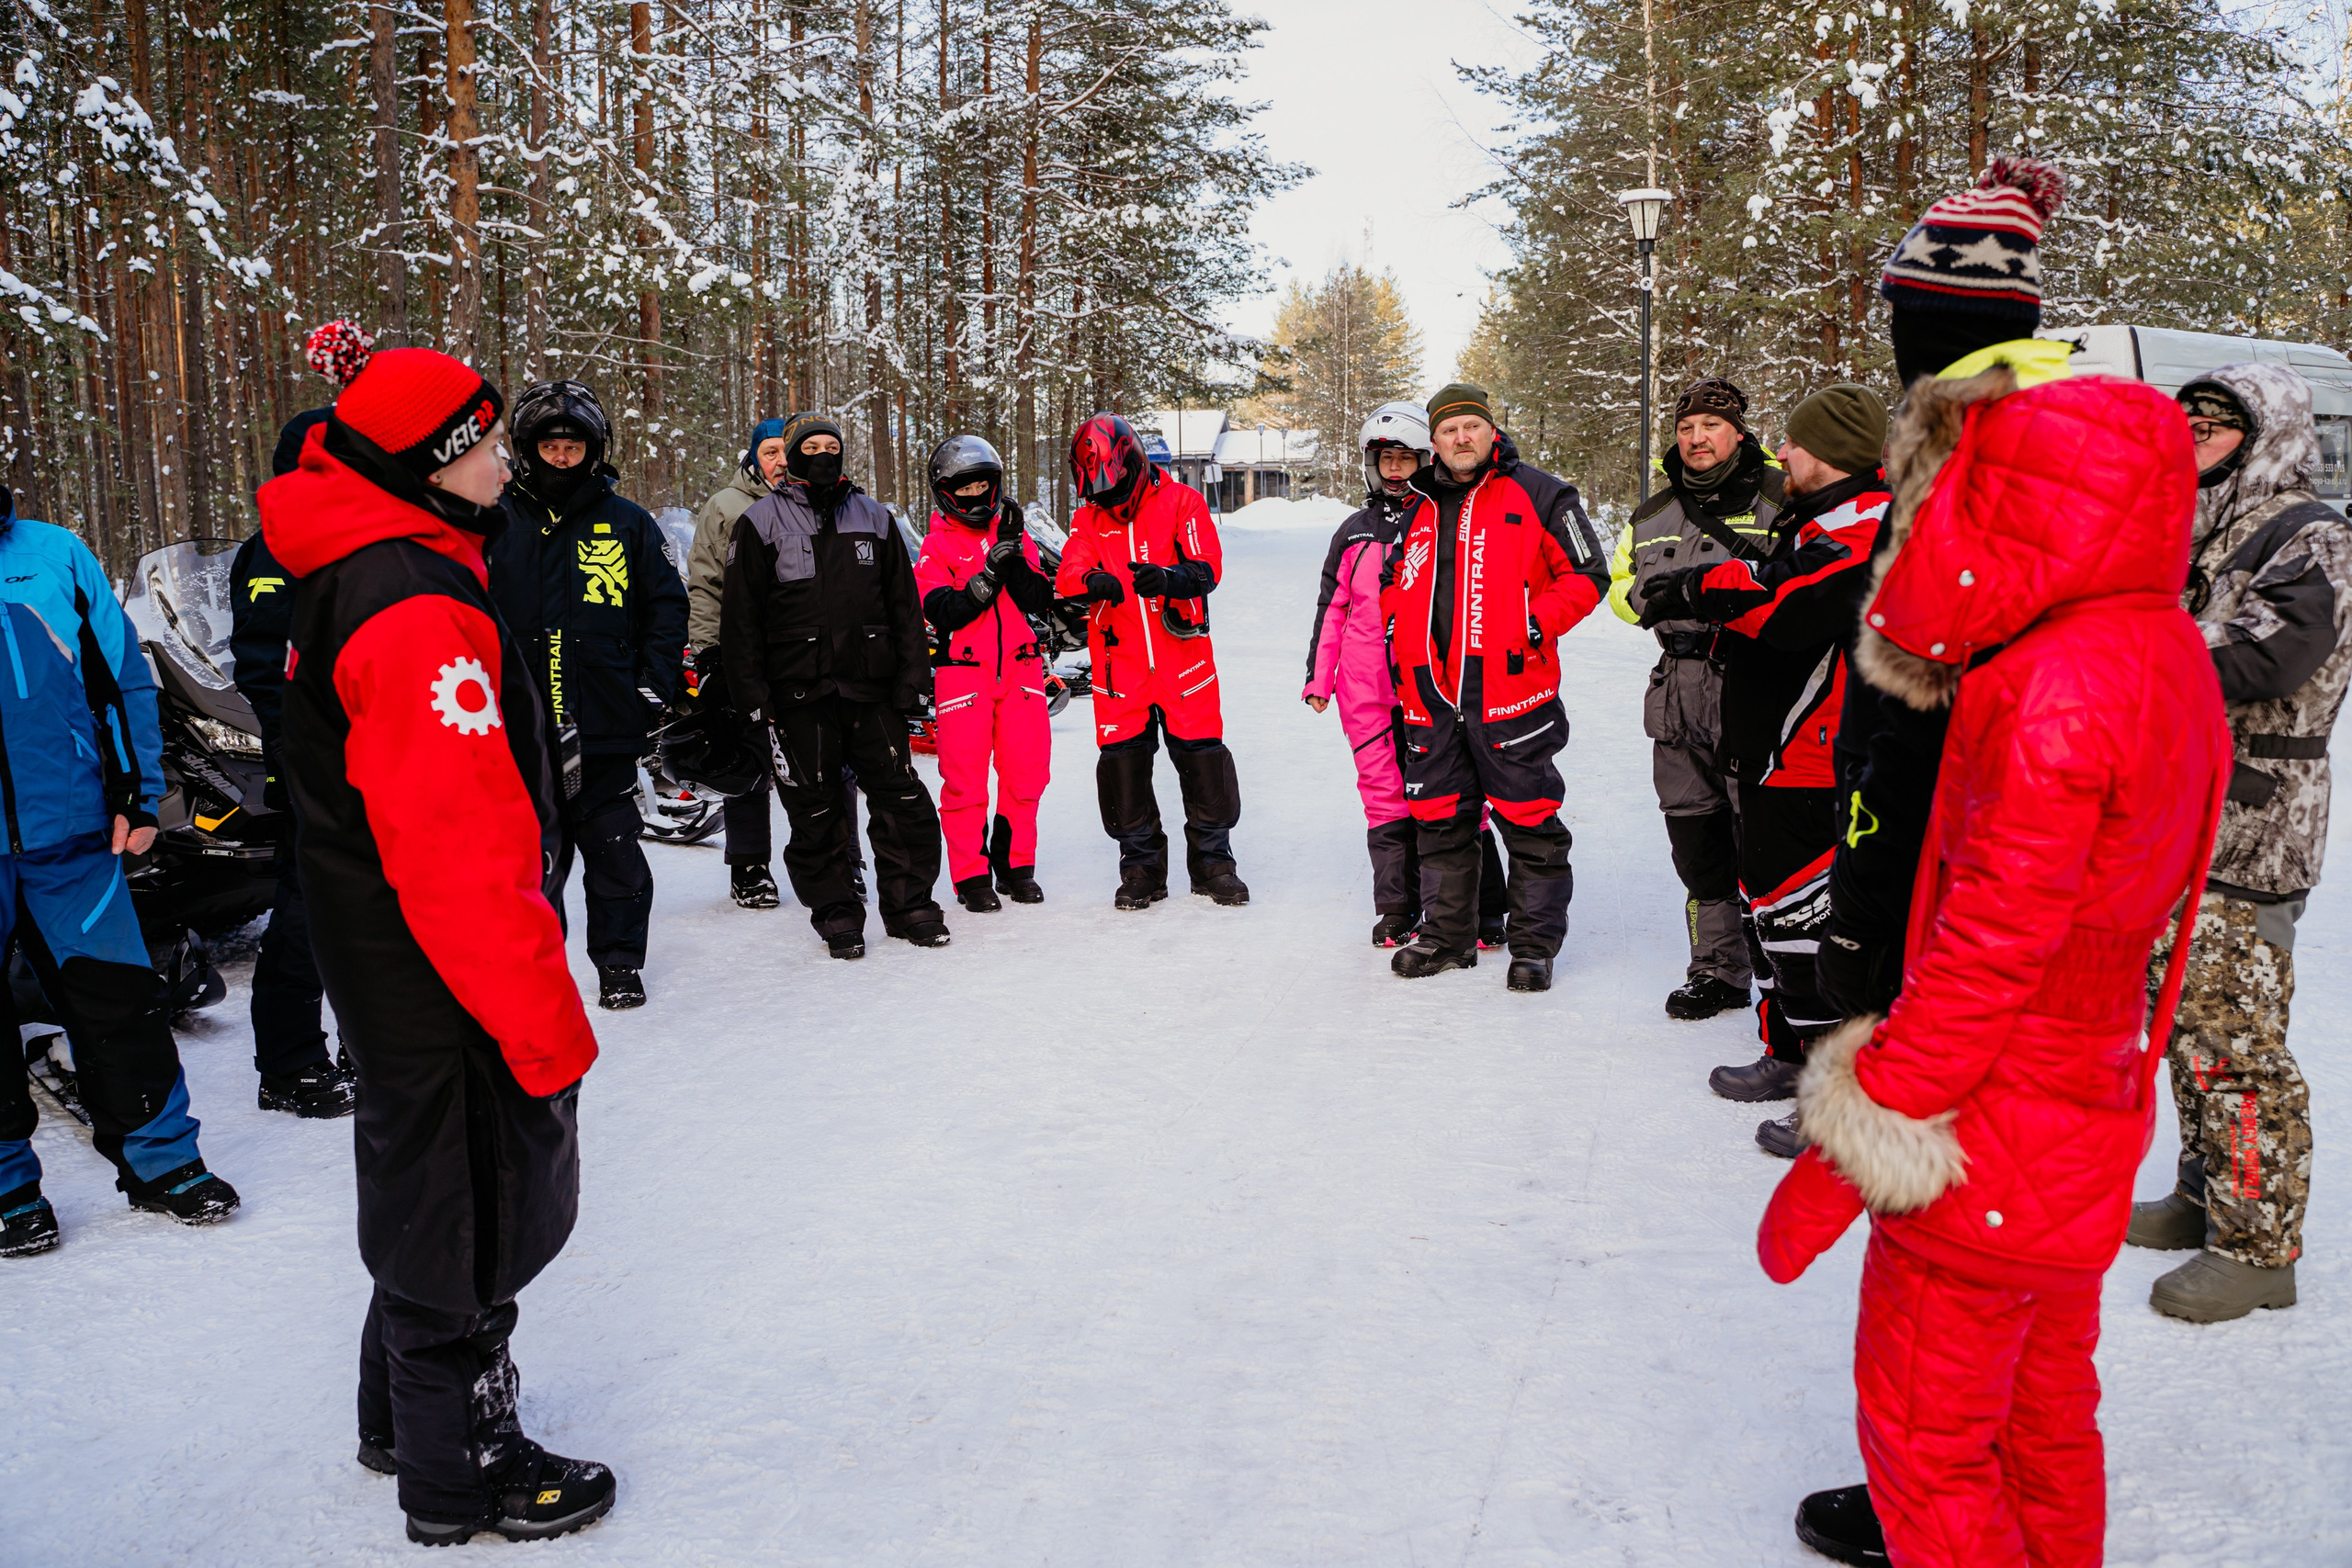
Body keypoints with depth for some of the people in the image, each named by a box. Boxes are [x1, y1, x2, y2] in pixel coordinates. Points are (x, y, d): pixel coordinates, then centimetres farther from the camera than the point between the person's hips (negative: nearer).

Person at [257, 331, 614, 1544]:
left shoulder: (355, 578, 8)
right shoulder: (418, 611, -25)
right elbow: (459, 847, -29)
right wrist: (542, 1018, -24)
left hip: (389, 974, 10)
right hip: (446, 988, -10)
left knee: (426, 1197, 24)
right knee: (471, 1214, 6)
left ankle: (407, 1417, 43)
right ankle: (461, 1478, 24)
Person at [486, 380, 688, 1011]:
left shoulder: (627, 523, 6)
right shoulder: (495, 523, 7)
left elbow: (666, 605, 9)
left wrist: (654, 683, -1)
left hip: (608, 722, 0)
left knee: (614, 850, 5)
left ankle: (619, 962, 17)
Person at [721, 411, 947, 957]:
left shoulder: (874, 518, 13)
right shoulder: (761, 522, 4)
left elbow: (905, 604, 13)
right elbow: (739, 616, 1)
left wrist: (913, 678, 5)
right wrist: (751, 694, -5)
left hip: (872, 687, 2)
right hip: (799, 691, -2)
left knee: (902, 799, 1)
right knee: (815, 811, 3)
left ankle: (909, 903, 14)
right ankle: (836, 914, 15)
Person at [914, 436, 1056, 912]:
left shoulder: (1014, 536, 12)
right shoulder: (937, 547, 1)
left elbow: (1040, 601, 1)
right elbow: (942, 612, -12)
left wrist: (1017, 558, -13)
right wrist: (988, 575, -21)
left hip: (1019, 669, 3)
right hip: (962, 672, -3)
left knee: (1027, 773, 4)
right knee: (965, 778, -3)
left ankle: (1015, 864, 20)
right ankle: (971, 876, 9)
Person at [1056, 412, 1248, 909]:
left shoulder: (1180, 502, -1)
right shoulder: (1089, 518, 9)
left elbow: (1208, 567, -12)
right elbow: (1069, 573, -6)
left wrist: (1169, 578, -33)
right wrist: (1093, 581, -30)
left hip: (1182, 658, -2)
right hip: (1120, 665, 2)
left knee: (1203, 761, 2)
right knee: (1122, 765, 2)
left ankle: (1212, 863, 18)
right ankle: (1142, 868, 18)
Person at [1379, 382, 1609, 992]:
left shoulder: (1538, 495, 2)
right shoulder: (1419, 511, 17)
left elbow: (1586, 574, -1)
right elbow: (1396, 585, 29)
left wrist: (1537, 625, -12)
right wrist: (1397, 636, 12)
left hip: (1509, 687, -5)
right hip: (1431, 694, 5)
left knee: (1528, 819, -1)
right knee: (1439, 817, 11)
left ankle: (1535, 943, 10)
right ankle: (1447, 934, 25)